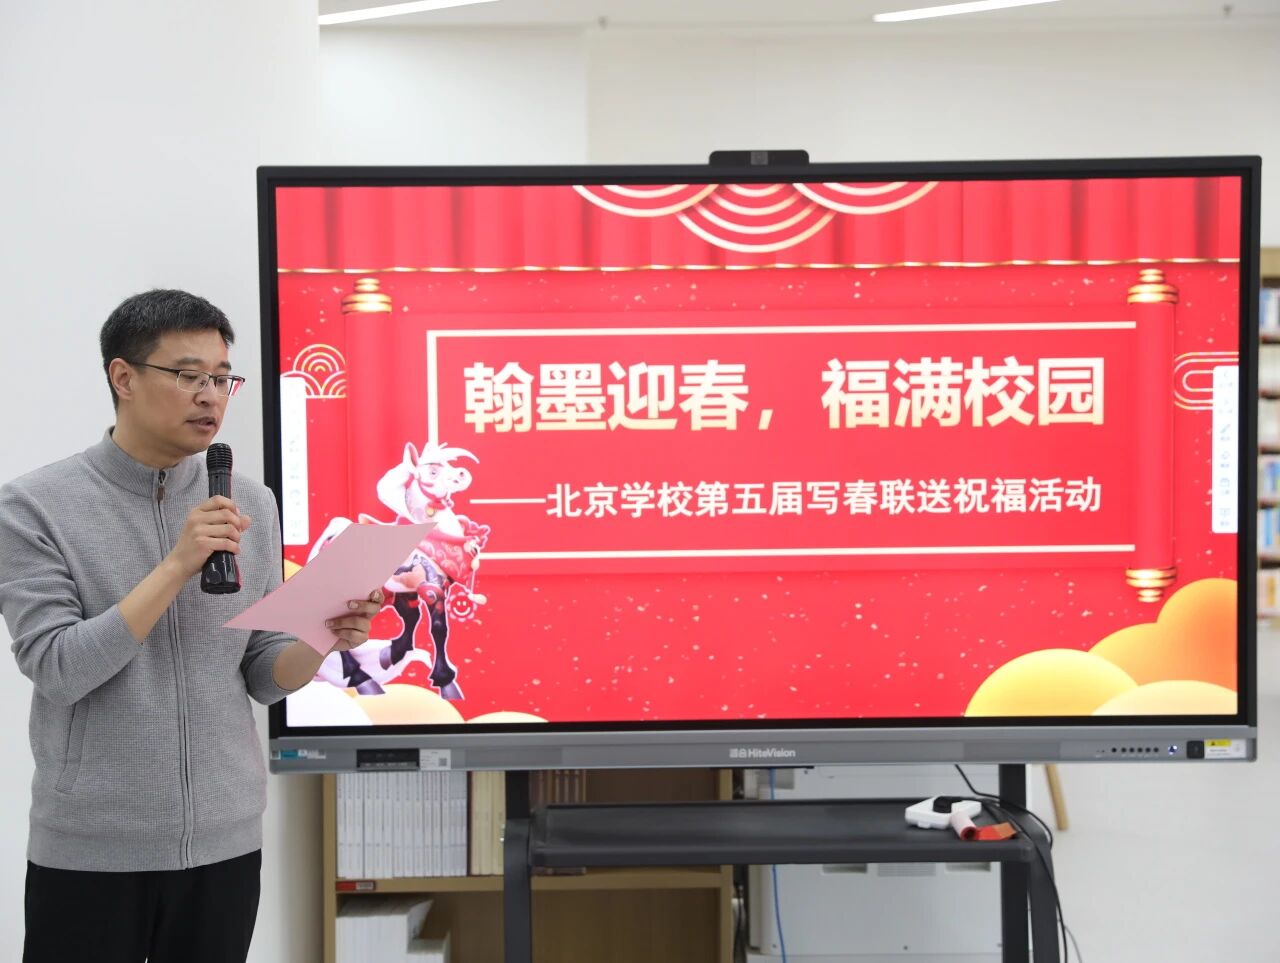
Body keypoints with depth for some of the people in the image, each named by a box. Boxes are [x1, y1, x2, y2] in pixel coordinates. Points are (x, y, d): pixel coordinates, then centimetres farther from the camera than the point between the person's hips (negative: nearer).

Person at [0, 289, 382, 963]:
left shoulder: (251, 504, 3)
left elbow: (263, 677, 6)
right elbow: (57, 671, -15)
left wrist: (320, 640, -15)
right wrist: (178, 566, -21)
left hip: (225, 840, 3)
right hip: (90, 849, -3)